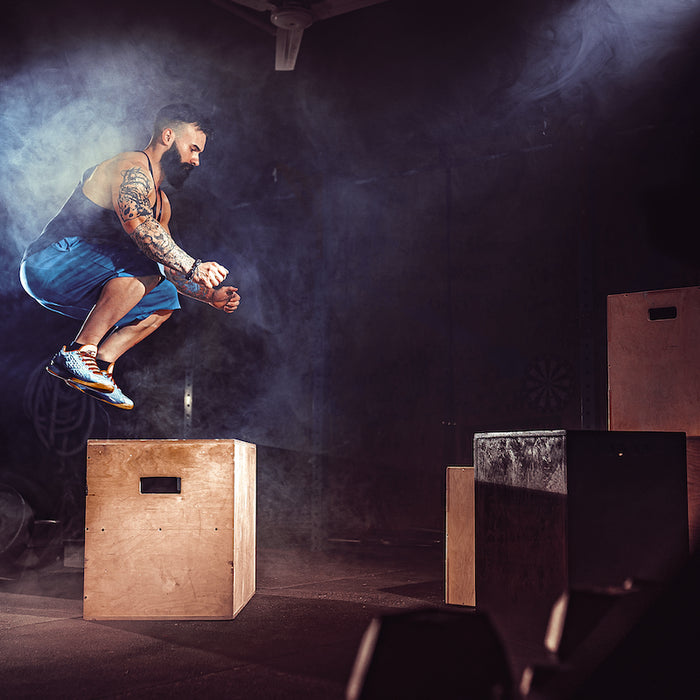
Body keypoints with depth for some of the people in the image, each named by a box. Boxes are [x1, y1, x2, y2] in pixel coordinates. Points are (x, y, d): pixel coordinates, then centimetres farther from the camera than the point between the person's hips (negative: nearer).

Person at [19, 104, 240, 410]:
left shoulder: (160, 203, 21)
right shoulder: (132, 168, -11)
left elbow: (171, 269, 24)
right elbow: (136, 222, -32)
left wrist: (210, 295, 9)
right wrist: (193, 267, -36)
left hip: (73, 286, 10)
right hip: (48, 261, -10)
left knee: (165, 299, 12)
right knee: (145, 265, -28)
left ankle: (101, 364, -4)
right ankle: (79, 351, -24)